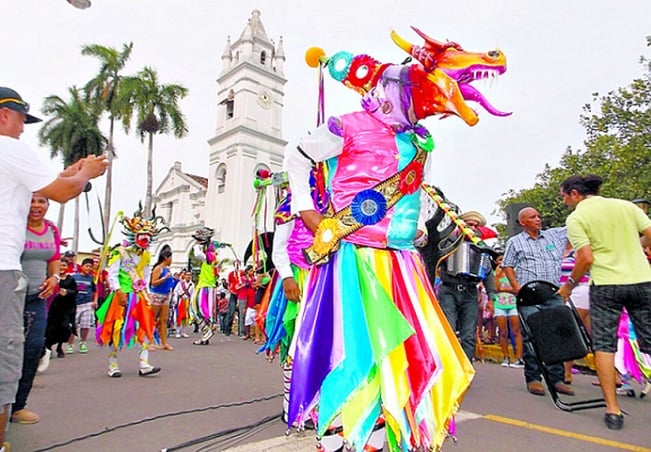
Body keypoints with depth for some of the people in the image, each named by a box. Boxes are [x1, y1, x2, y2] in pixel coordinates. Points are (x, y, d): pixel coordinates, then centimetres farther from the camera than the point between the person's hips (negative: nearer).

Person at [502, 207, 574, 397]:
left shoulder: (554, 235, 17)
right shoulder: (515, 242, 10)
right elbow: (507, 266, 6)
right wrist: (516, 287, -5)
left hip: (554, 296, 3)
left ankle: (556, 378, 12)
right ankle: (533, 378, 4)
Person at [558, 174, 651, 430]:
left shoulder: (576, 218, -6)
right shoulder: (626, 205, 8)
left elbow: (586, 258, -12)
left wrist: (570, 284, 1)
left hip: (605, 285, -4)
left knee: (604, 345, 5)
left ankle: (613, 409, 6)